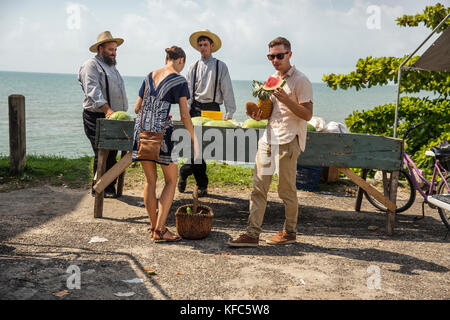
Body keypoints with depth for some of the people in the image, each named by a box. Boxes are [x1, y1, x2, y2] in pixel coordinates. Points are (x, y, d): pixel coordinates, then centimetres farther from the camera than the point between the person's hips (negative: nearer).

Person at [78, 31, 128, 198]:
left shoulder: (112, 67, 25)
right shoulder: (91, 66, -5)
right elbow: (93, 91, -19)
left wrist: (122, 114, 19)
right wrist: (107, 109, -31)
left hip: (114, 118, 8)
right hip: (97, 118, -8)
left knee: (112, 153, 8)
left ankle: (110, 187, 15)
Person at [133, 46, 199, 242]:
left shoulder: (150, 77, 14)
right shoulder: (179, 80, -2)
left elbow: (137, 108, 17)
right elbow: (185, 115, -5)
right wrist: (194, 140, 2)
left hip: (141, 130, 6)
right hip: (161, 131, -6)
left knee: (150, 180, 15)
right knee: (171, 180, 7)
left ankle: (153, 226, 22)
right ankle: (160, 229, 2)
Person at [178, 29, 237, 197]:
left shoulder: (221, 66, 7)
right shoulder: (193, 67, 13)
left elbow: (227, 90, 2)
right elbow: (187, 92, 10)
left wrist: (229, 114, -6)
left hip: (212, 108, -1)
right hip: (195, 108, 2)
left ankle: (184, 173, 16)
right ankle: (202, 185, 7)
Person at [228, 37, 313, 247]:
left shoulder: (300, 80, -5)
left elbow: (307, 115, -10)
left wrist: (287, 100, -23)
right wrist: (259, 114, 8)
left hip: (288, 141, -7)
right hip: (268, 138, 7)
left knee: (286, 190, 2)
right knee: (259, 187, 2)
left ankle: (289, 232, 18)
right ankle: (252, 234, 4)